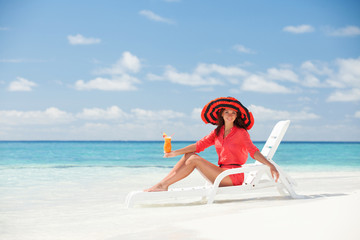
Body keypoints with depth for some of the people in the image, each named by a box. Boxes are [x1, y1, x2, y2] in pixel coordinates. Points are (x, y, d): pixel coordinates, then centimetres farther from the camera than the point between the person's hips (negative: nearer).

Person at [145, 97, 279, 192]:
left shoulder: (241, 132, -4)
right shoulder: (218, 132, 15)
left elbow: (253, 151, -14)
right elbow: (200, 145, 11)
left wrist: (270, 165, -28)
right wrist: (176, 152, 5)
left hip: (234, 176, -7)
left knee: (194, 159, -16)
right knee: (188, 155, -1)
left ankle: (162, 185, -16)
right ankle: (163, 183, -10)